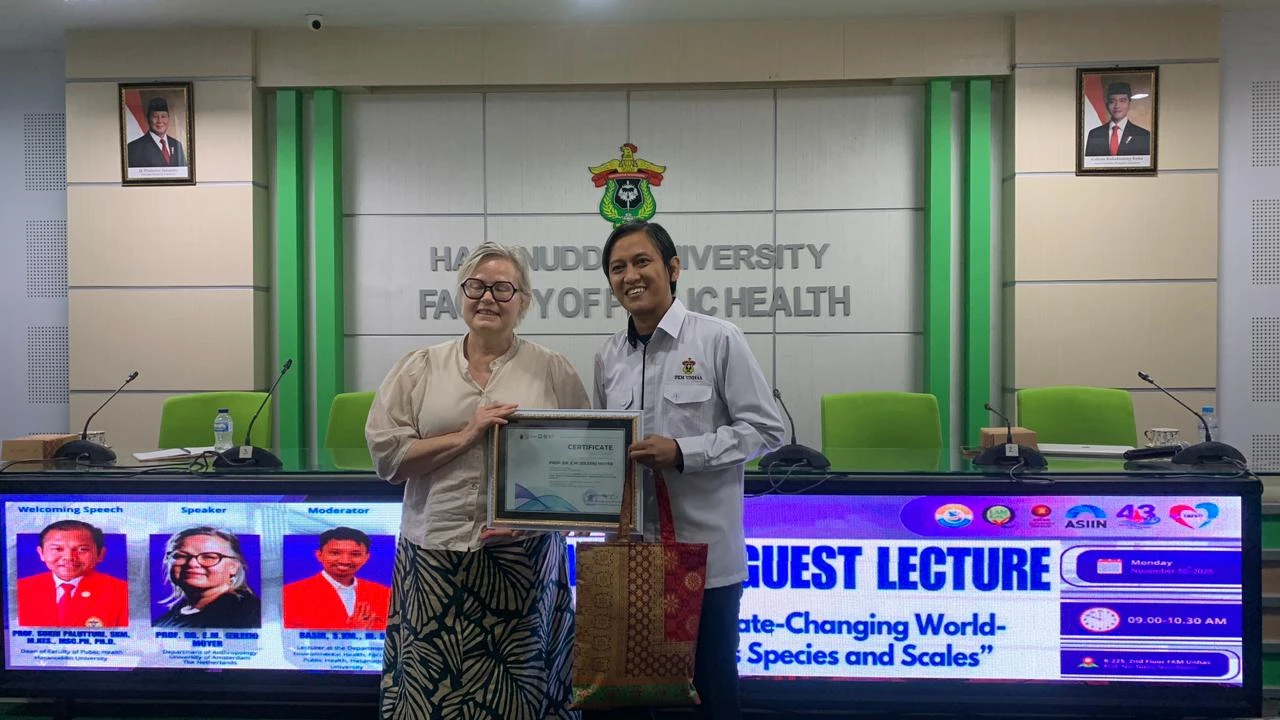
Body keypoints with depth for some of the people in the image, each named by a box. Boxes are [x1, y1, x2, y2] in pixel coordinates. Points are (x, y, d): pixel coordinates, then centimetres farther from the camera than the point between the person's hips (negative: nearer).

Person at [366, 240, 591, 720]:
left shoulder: (553, 371, 6)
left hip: (525, 558, 0)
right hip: (437, 553, 1)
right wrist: (466, 436, -10)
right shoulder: (419, 368, 7)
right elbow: (386, 456, 1)